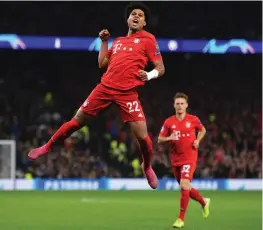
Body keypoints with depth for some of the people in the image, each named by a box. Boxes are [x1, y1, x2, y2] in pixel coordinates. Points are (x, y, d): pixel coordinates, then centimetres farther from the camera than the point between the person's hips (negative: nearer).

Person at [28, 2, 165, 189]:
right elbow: (102, 63, 22)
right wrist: (104, 41, 17)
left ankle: (147, 167, 19)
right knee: (77, 121, 9)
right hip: (105, 87, 4)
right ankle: (48, 147, 27)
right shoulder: (118, 41, 19)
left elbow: (160, 68, 0)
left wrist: (149, 75, -20)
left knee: (142, 136, -11)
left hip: (128, 93, -4)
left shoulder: (148, 39, 3)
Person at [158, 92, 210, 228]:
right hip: (175, 159, 4)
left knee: (184, 184, -20)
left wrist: (198, 140, -2)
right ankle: (204, 202, 42)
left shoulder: (193, 120, -2)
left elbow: (202, 130, 17)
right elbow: (159, 140, 3)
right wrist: (169, 138, -19)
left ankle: (181, 219, -14)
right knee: (185, 188, 13)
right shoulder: (169, 122, 0)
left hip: (189, 158, -4)